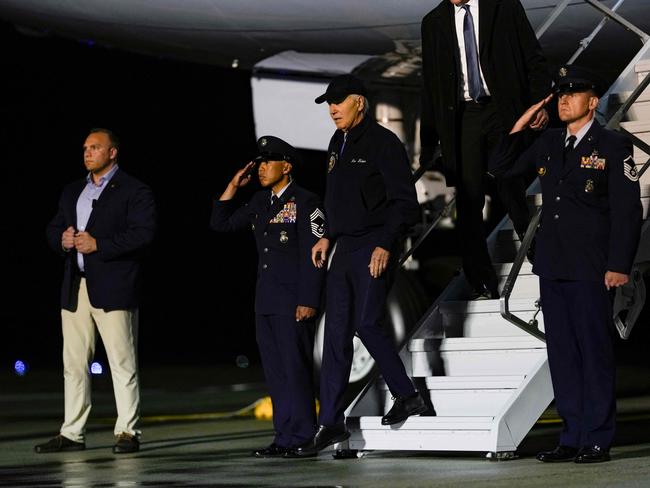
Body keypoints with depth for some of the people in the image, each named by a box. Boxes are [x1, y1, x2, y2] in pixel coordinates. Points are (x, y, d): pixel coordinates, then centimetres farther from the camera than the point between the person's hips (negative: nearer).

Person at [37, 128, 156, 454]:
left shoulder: (134, 191, -2)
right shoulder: (72, 192, 20)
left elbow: (143, 233, -13)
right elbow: (53, 230, 21)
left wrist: (98, 244, -17)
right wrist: (63, 240, -3)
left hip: (113, 289, -7)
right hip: (75, 289, 7)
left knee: (122, 363, -5)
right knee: (74, 364, 7)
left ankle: (127, 432, 0)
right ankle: (71, 433, 11)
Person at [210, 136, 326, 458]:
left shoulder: (305, 202, -6)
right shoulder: (260, 202, 16)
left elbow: (313, 255, -11)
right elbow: (220, 223, 21)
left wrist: (308, 301, -16)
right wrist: (233, 186, 11)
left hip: (293, 302, -8)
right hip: (266, 301, 8)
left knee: (294, 368, -7)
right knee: (275, 372, 7)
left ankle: (301, 436, -3)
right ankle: (286, 437, 11)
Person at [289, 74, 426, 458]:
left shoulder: (383, 142, -10)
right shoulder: (338, 144, 16)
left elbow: (406, 203, -13)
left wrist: (386, 245, -19)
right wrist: (328, 237, 16)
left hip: (375, 248, -8)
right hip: (345, 249, 8)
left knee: (366, 323, -14)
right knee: (337, 334, 4)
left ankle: (407, 396, 6)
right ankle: (331, 423, 6)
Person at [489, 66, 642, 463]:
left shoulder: (613, 146, -3)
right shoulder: (550, 142, 13)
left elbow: (628, 209, -7)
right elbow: (502, 167, 21)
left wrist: (619, 265, -13)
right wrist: (519, 128, 8)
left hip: (591, 267, -6)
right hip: (553, 264, 6)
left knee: (595, 352, -2)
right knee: (562, 352, 8)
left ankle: (598, 441, 3)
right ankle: (573, 436, 14)